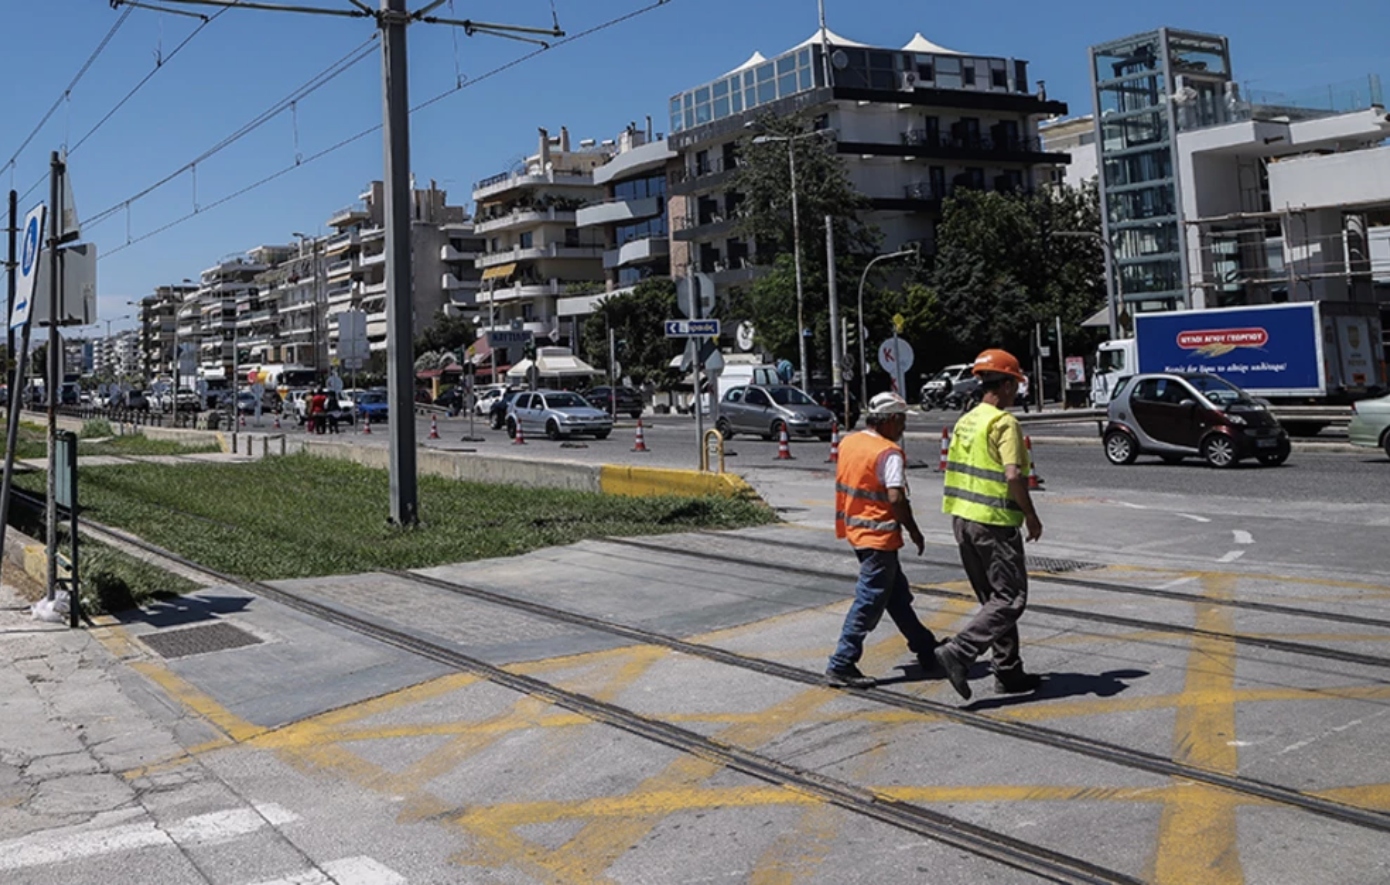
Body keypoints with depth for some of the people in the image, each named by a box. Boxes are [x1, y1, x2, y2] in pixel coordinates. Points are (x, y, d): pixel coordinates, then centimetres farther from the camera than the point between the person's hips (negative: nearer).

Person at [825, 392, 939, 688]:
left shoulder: (848, 443, 7)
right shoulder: (888, 453, -18)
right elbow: (896, 498, -24)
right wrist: (914, 530, -13)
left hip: (855, 528, 9)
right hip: (879, 535, -9)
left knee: (897, 594, 20)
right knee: (869, 601, -3)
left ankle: (925, 648, 33)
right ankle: (841, 666, -2)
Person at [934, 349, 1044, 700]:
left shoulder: (965, 421, 13)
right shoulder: (1004, 423, -13)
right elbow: (1013, 476, -23)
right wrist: (1031, 516, -10)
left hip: (962, 517, 9)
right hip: (994, 522, -9)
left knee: (993, 598, 15)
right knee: (1010, 599, -2)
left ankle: (1009, 672, 20)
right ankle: (958, 652, -16)